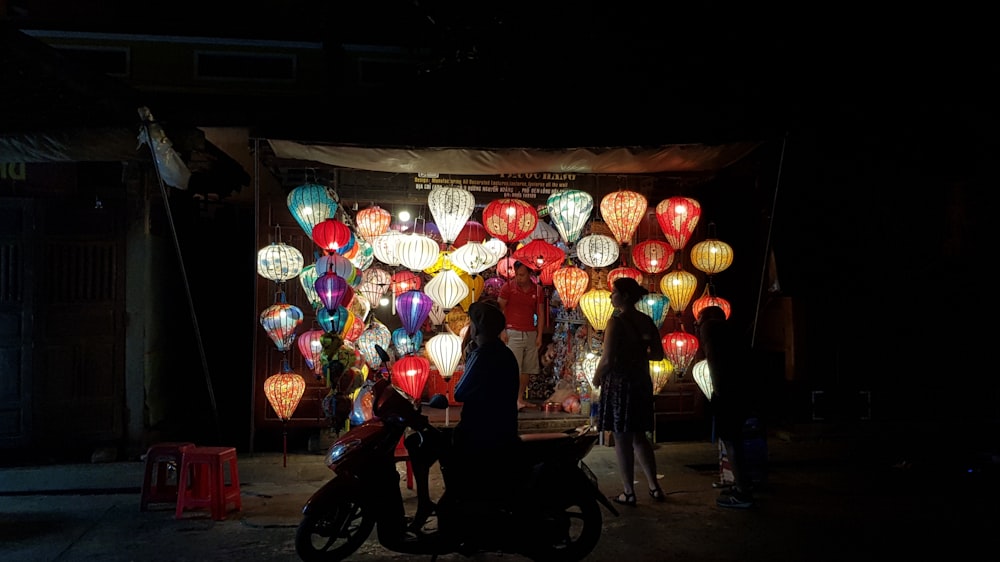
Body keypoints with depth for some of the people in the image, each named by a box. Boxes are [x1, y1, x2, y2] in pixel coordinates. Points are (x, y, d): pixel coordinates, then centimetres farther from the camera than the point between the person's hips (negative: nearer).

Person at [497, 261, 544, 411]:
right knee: (513, 367, -10)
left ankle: (521, 398, 14)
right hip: (513, 333, -4)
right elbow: (498, 310, -2)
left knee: (527, 368, 6)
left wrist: (539, 335, 5)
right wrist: (502, 331, -9)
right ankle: (515, 400, -11)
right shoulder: (508, 287, -2)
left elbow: (540, 313, 11)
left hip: (531, 334, 4)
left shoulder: (537, 290, 8)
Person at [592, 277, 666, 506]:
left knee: (622, 439, 3)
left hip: (619, 383, -7)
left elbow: (607, 359, -19)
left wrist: (596, 377, -3)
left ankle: (628, 493, 8)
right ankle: (654, 487, 19)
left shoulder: (616, 321, -16)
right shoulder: (646, 321, 4)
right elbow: (658, 354, 9)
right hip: (641, 383, 7)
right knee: (639, 436, 18)